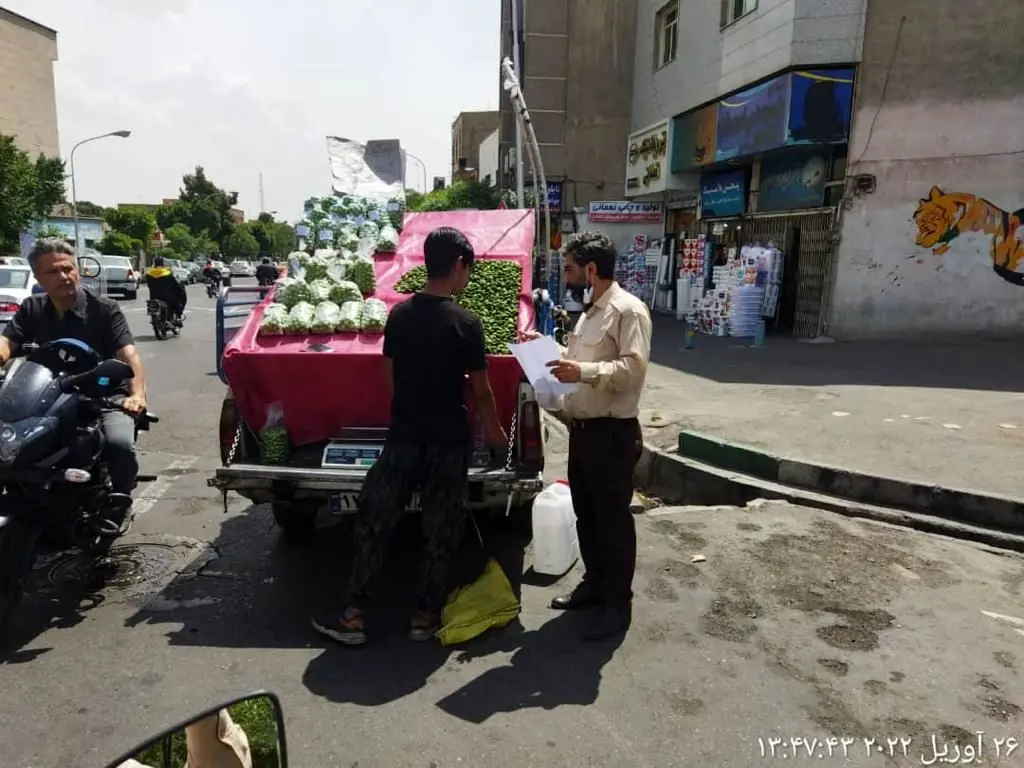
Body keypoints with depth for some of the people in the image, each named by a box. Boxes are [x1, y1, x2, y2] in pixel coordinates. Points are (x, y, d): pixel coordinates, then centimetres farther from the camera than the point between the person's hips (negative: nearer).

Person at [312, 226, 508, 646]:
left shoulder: (399, 314, 1)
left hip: (402, 436, 3)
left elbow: (391, 374, 9)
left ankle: (352, 615, 18)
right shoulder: (465, 323, -12)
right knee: (441, 531, 12)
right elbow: (480, 390, -6)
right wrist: (493, 429, 11)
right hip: (448, 441, -3)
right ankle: (425, 615, 22)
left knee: (374, 522, 12)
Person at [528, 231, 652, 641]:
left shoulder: (629, 310, -15)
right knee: (586, 514, 19)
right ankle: (594, 583, 36)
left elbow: (633, 368, -24)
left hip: (612, 433, -9)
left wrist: (583, 372, -31)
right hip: (582, 428, 9)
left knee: (613, 518, 3)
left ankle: (618, 604, 18)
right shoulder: (589, 308, 15)